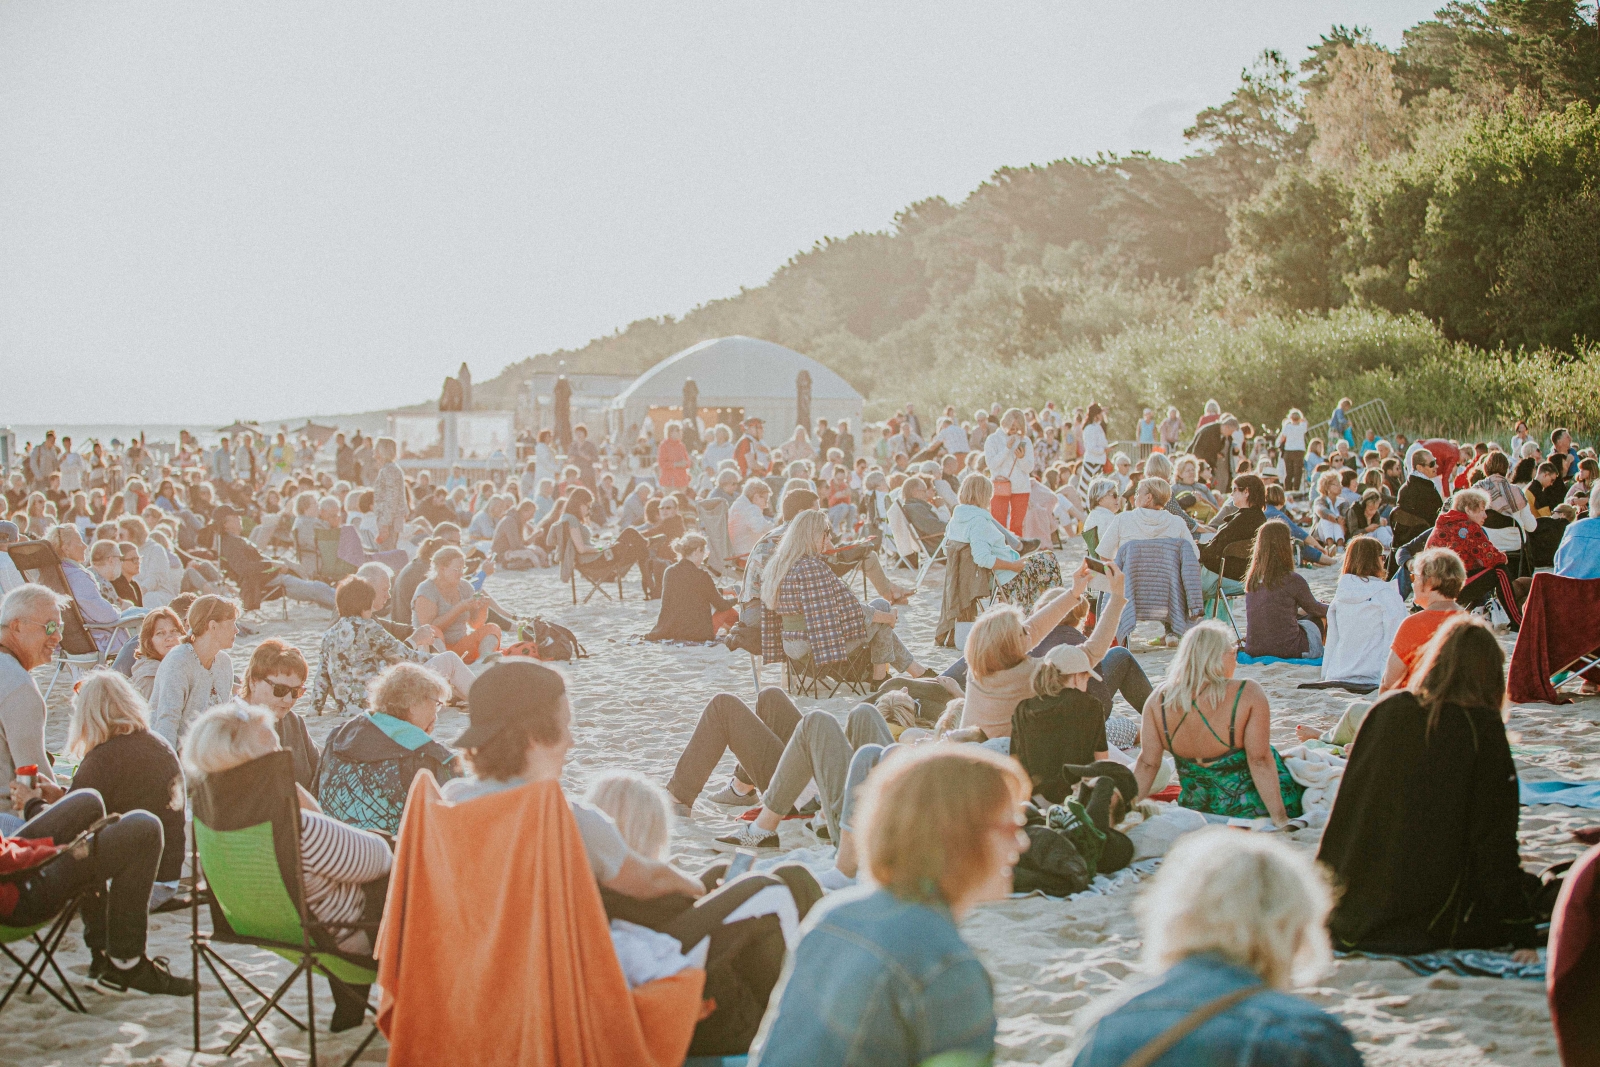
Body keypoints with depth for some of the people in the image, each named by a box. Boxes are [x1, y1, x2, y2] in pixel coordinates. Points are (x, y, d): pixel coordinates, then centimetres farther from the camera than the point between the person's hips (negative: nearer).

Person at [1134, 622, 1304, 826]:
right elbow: (1259, 760, -20)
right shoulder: (1248, 694, -19)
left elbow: (1147, 763, -7)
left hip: (1199, 809, 5)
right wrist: (1280, 819, -18)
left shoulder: (1159, 700, -8)